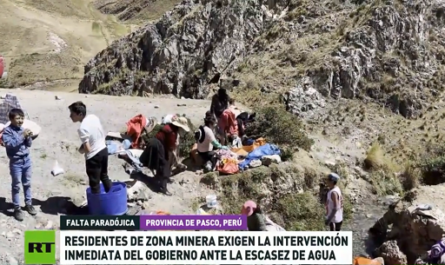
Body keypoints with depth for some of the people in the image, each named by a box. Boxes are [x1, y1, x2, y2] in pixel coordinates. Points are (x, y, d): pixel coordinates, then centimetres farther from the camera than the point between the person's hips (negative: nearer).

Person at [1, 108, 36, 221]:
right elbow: (10, 144, -24)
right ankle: (17, 208, 14)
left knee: (27, 184, 16)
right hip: (16, 162, -5)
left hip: (27, 160, 5)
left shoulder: (22, 129, 2)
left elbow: (29, 144, 7)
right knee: (16, 186, 5)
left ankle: (28, 204, 30)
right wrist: (22, 136, -26)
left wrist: (29, 137, -13)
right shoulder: (7, 131, -12)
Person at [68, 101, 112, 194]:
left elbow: (87, 149, -25)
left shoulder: (82, 128, -25)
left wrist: (80, 150, -5)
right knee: (104, 176, 26)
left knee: (94, 183, 7)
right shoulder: (94, 117, -2)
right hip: (103, 150, 8)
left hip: (93, 156, -8)